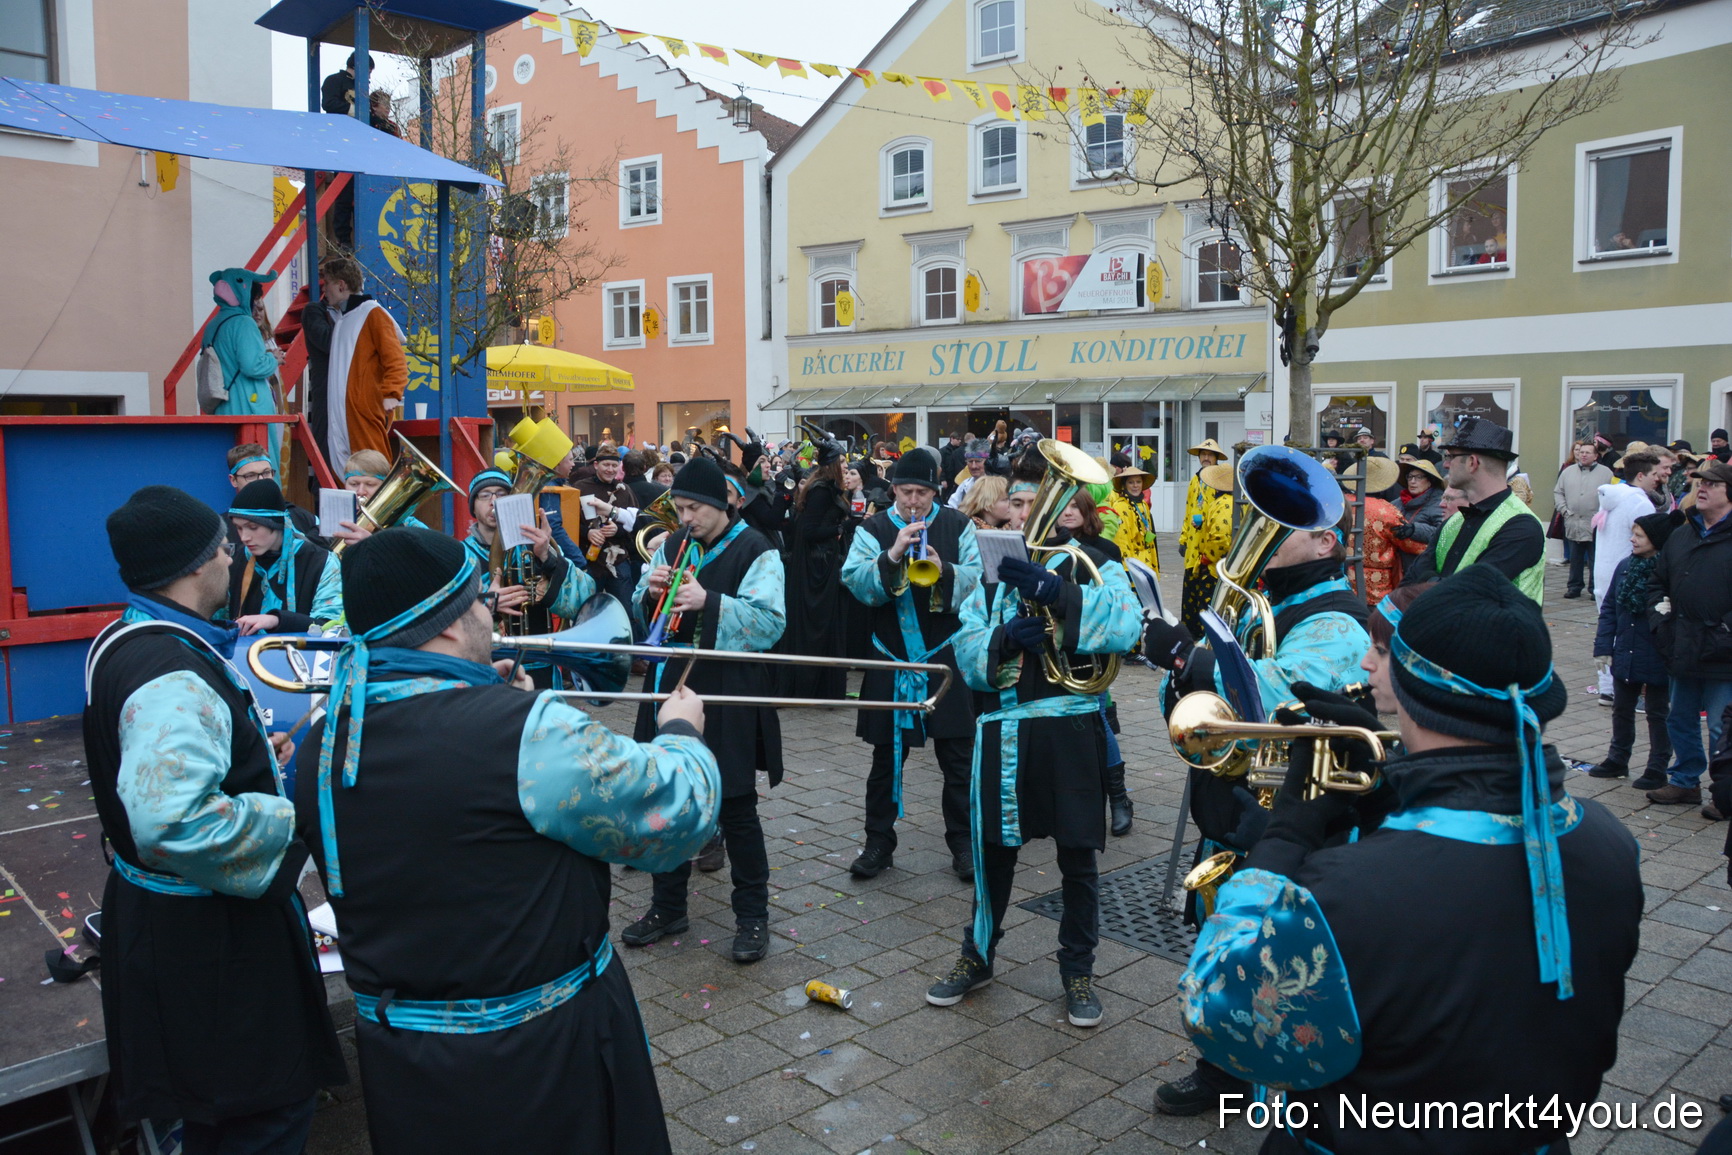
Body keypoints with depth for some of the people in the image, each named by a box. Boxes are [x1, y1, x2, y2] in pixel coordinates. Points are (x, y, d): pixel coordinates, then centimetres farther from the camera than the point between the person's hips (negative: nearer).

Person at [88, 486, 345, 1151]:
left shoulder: (126, 642, 6)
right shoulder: (174, 675, -27)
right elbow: (175, 823, -38)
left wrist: (253, 758, 15)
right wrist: (291, 816, -25)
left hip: (160, 915, 10)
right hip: (207, 938, -10)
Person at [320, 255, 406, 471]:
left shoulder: (372, 313, -5)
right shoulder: (340, 317, 22)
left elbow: (395, 359, -13)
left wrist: (391, 394, -24)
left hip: (367, 410, -9)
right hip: (341, 411, 9)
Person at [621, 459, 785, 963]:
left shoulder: (755, 551, -9)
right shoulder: (673, 544, 11)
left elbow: (770, 623, -18)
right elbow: (642, 615, 14)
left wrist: (709, 602, -28)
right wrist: (651, 591, -9)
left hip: (729, 697, -6)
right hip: (672, 685, 6)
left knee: (736, 807, 3)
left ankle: (752, 915, 19)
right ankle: (668, 907, 30)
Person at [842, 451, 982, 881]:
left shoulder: (957, 526, 2)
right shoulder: (873, 529, 2)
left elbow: (975, 580, -6)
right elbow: (855, 581, -11)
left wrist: (944, 569, -24)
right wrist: (893, 555, -24)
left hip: (946, 656, 0)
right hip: (891, 659, 1)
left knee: (957, 756, 5)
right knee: (887, 755, 10)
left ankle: (963, 843, 19)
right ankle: (879, 843, 22)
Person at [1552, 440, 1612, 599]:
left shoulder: (1605, 473, 1)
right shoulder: (1568, 471, 11)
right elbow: (1558, 492, 14)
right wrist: (1564, 510, 1)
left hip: (1595, 526, -3)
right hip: (1573, 524, 3)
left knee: (1595, 560, 1)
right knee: (1575, 559, 10)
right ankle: (1574, 587, 18)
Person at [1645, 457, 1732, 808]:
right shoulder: (1681, 536, 12)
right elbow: (1658, 582, 19)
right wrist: (1661, 621, 5)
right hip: (1684, 653, 7)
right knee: (1681, 721, 17)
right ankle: (1686, 781, 33)